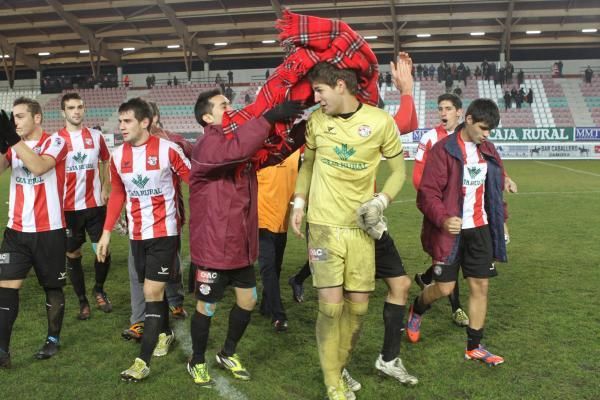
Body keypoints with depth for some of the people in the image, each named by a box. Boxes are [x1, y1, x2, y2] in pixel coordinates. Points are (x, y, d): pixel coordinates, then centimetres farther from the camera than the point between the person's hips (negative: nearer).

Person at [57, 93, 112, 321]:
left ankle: (99, 290, 26)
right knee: (73, 255, 7)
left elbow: (106, 163, 16)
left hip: (95, 205, 1)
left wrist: (105, 189, 4)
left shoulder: (96, 136, 3)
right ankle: (82, 301, 21)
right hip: (68, 207, -1)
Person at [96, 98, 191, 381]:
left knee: (152, 292, -7)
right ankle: (165, 333, 41)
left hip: (164, 232, -5)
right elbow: (117, 195, 13)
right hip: (137, 234, 5)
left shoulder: (167, 149, -13)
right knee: (154, 290, 16)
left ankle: (143, 361, -5)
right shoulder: (118, 155, 2)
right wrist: (106, 232, 11)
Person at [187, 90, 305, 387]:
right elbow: (237, 149, -38)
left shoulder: (244, 148, 8)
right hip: (212, 246, -8)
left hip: (241, 244, 8)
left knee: (248, 300, 15)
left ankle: (228, 354, 37)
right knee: (207, 306, 8)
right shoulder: (207, 147, -18)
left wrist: (306, 126, -5)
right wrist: (270, 117, -35)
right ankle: (197, 362, 30)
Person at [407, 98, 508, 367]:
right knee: (445, 287, 1)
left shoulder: (488, 151, 8)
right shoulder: (443, 150, -13)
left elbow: (496, 189, 20)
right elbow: (427, 193, -18)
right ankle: (417, 310, 35)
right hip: (450, 231, -6)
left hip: (480, 230, 6)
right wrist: (443, 219, -32)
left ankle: (474, 347, 20)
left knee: (480, 286, 6)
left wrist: (500, 220, 16)